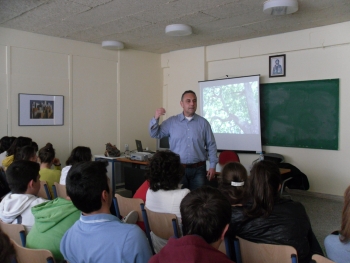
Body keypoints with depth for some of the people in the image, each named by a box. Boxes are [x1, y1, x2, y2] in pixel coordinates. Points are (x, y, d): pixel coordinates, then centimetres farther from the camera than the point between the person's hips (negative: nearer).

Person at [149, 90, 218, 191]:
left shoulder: (203, 123, 2)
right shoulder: (171, 122, 2)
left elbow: (211, 146, 2)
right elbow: (155, 134, 2)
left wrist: (212, 166, -3)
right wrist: (155, 118, -14)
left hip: (198, 169, 0)